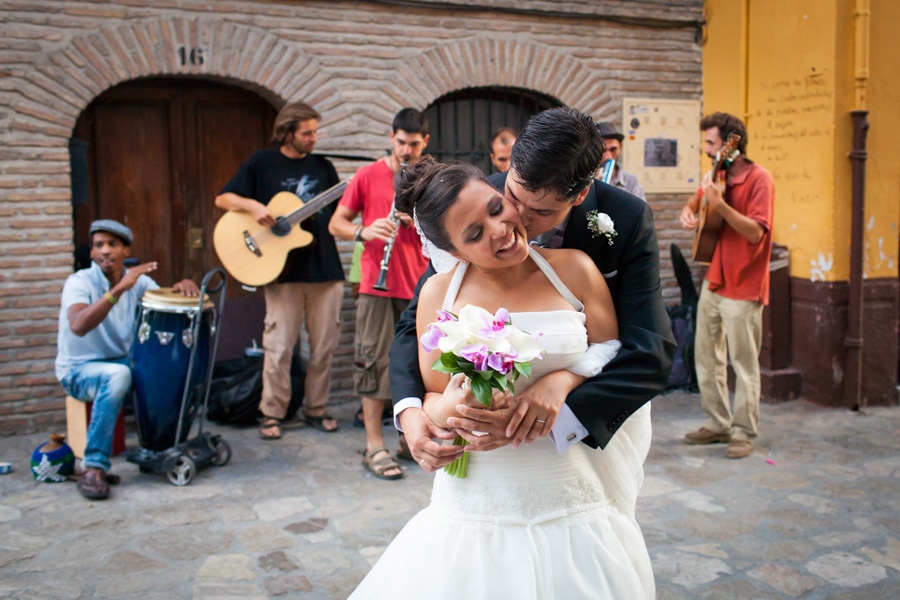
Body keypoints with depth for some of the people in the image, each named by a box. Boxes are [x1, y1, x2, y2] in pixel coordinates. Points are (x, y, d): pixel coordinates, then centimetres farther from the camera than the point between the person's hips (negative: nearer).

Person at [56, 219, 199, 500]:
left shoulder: (137, 281, 1)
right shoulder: (79, 282, -16)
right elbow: (78, 326, -34)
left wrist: (185, 286, -21)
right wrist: (119, 288, -41)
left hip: (122, 360, 5)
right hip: (78, 369, -5)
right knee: (117, 374, -38)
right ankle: (93, 468, -31)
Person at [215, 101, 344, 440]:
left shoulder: (323, 167, 13)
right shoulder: (262, 163, 4)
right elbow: (223, 199, 3)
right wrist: (253, 205, -15)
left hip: (325, 268, 3)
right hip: (284, 271, -3)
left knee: (325, 344, 6)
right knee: (279, 346, -1)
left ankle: (316, 409, 20)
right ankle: (272, 414, 12)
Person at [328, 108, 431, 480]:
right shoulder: (368, 176, 2)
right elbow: (336, 224, 3)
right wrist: (365, 232, -17)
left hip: (419, 285, 3)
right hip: (378, 285, -3)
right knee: (375, 362, -3)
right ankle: (374, 446, 3)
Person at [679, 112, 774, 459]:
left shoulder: (758, 179, -13)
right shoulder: (716, 176, 10)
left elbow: (756, 232, -21)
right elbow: (695, 202, 27)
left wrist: (720, 204, -29)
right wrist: (689, 213, 3)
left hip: (742, 287, -8)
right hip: (713, 281, 8)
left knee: (743, 363, -1)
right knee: (706, 356, 12)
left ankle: (744, 433, 10)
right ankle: (718, 424, 24)